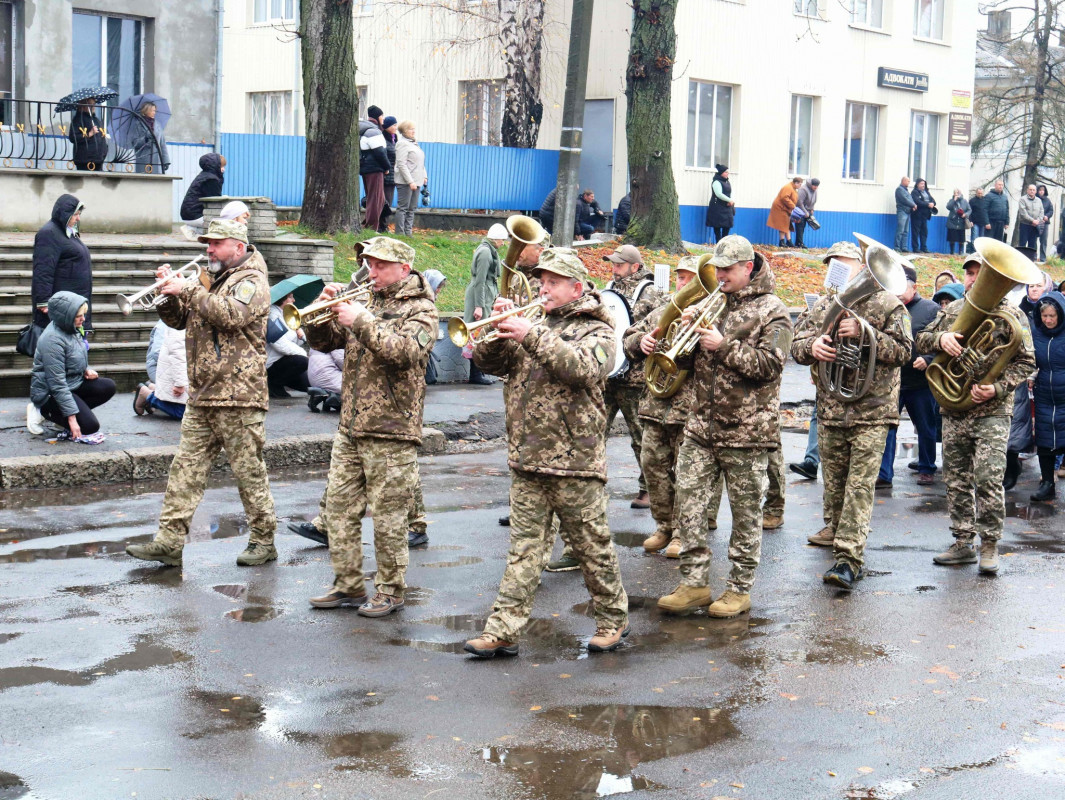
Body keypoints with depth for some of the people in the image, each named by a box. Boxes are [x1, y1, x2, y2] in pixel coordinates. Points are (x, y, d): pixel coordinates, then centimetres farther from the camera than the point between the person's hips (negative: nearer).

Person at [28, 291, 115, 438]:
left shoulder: (72, 329, 2)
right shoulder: (53, 340, -26)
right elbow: (57, 384, -27)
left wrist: (86, 370, 0)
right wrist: (71, 417, -27)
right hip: (49, 393, -9)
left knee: (109, 387, -6)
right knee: (90, 425, -18)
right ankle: (44, 411, -1)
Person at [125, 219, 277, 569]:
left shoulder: (252, 281, -6)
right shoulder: (209, 280, 20)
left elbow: (232, 315, -24)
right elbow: (178, 320, 21)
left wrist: (189, 291, -19)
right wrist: (170, 291, 3)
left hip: (238, 396, -8)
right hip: (201, 395, 8)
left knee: (249, 472, 0)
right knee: (186, 467, 4)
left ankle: (264, 542, 11)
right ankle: (169, 542, 4)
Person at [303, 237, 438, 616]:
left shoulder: (420, 310, -4)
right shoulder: (365, 302, 15)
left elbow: (405, 350, -23)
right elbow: (322, 341, 14)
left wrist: (361, 322, -22)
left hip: (391, 432, -7)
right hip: (350, 429, 7)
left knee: (387, 517, -1)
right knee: (340, 508, 9)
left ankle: (390, 591, 10)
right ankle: (348, 585, 19)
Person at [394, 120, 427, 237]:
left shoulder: (414, 143, 19)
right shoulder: (402, 144, -9)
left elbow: (420, 163, 27)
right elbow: (401, 165, -16)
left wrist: (424, 176, 15)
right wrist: (410, 181, -20)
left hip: (415, 181, 9)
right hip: (405, 182, -9)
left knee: (412, 209, 10)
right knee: (403, 207, -7)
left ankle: (408, 232, 14)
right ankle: (400, 233, -5)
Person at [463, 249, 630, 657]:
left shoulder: (596, 331, -1)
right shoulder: (533, 327, 17)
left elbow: (583, 368, -22)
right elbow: (490, 363, 11)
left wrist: (532, 336, -26)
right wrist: (499, 330, -8)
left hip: (575, 461, -5)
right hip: (527, 459, 5)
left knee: (592, 546, 6)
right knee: (524, 548, 4)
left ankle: (613, 620, 22)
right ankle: (503, 631, 3)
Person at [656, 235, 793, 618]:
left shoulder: (771, 311, -3)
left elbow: (769, 365, -14)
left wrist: (725, 346, -18)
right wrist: (686, 327, -4)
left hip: (747, 431, -5)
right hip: (702, 425, 5)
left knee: (746, 512, 4)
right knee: (687, 504, 0)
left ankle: (740, 588, 14)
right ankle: (694, 582, 9)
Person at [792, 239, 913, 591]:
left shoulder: (889, 306, -2)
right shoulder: (824, 306, 9)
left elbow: (903, 350, -10)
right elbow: (797, 344, 8)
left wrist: (864, 333, -21)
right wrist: (812, 346, -16)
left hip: (872, 411, -4)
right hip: (830, 409, 5)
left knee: (860, 485, -10)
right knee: (833, 479, 16)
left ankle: (849, 559, -14)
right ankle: (836, 528, 42)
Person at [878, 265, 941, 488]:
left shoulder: (931, 310, -1)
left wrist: (928, 359, -16)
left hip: (921, 382, -1)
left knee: (926, 428, 13)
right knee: (885, 427, -4)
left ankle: (926, 469, 29)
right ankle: (883, 475, 0)